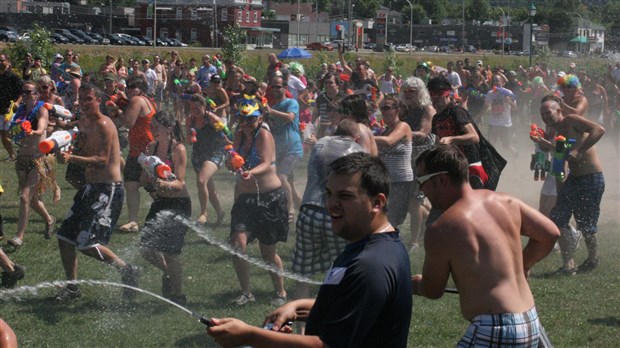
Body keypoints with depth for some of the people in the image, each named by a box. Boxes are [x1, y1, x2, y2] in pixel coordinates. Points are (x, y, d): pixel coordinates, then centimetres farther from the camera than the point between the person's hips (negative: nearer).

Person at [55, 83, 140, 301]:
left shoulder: (103, 125, -14)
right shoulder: (89, 127, 16)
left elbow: (102, 160, -24)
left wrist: (72, 158, -34)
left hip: (107, 189, -10)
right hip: (91, 188, 10)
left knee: (87, 243, -18)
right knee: (65, 236, 10)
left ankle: (127, 271, -3)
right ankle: (72, 286, 21)